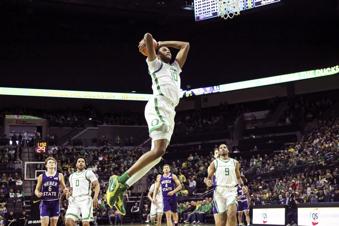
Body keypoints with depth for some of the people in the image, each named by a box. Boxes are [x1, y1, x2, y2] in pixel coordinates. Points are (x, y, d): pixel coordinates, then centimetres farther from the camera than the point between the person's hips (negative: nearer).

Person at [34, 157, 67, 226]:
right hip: (45, 203, -1)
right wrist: (38, 194, -14)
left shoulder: (59, 176, 3)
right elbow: (37, 189, 9)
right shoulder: (41, 176, 3)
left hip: (55, 203, 1)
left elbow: (64, 188, 9)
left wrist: (65, 190, -14)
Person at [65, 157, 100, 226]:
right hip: (74, 200, 5)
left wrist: (95, 197, -16)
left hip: (85, 200, -5)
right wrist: (69, 193, 9)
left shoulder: (88, 173, 7)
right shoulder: (72, 176, 25)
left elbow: (97, 185, -1)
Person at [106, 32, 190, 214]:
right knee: (158, 150, -23)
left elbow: (185, 45, 37)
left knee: (158, 152, -1)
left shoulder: (175, 67, 34)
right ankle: (119, 181, -24)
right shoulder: (155, 63, 13)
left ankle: (121, 186, -3)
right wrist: (147, 42, 23)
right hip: (159, 106, -8)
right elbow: (148, 37, 1)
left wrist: (161, 43, 34)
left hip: (169, 111, 8)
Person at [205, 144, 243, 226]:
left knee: (232, 214, -21)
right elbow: (209, 177, 7)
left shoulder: (235, 163, 11)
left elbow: (238, 177, 21)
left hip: (231, 190, 0)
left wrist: (241, 184, 1)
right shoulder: (214, 163, 6)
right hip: (219, 191, 0)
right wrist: (208, 181, -15)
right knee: (221, 218, 0)